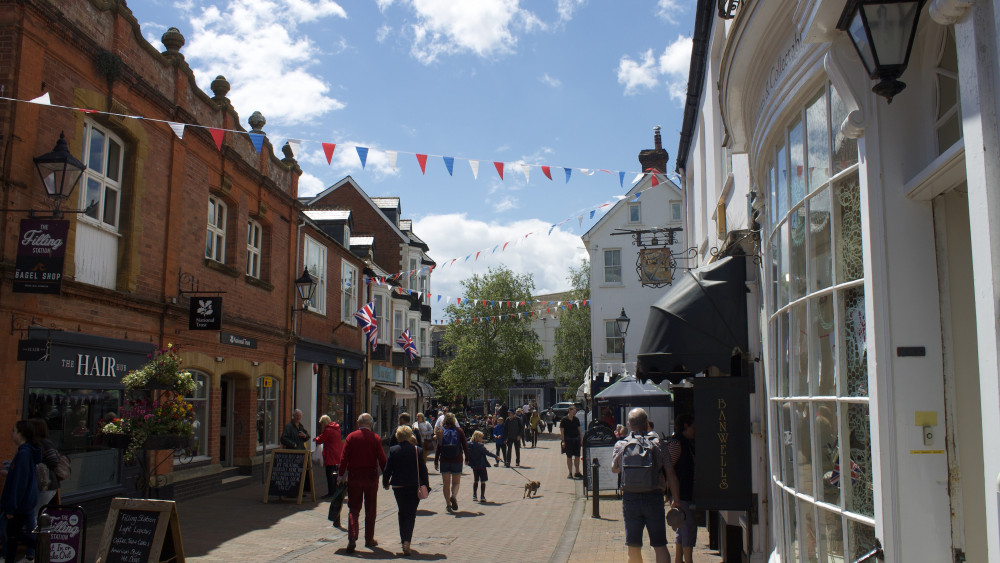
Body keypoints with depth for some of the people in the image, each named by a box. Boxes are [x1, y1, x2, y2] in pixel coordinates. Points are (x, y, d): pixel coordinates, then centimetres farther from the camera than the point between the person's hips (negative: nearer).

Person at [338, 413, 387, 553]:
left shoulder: (351, 437, -3)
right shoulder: (375, 438, -4)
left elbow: (344, 457, -5)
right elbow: (382, 459, -5)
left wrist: (341, 474, 3)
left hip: (354, 476, 0)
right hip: (371, 476, 0)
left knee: (353, 508, 6)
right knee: (370, 509, 12)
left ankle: (352, 539, -10)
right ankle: (369, 539, 18)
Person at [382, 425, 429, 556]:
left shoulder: (393, 450, -5)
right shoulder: (418, 450, -5)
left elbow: (388, 469, -3)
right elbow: (423, 469, -3)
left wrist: (386, 483, 12)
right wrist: (425, 486, 4)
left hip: (398, 486, 1)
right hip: (414, 486, -1)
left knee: (401, 512, 19)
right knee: (411, 514, 2)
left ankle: (403, 539, 24)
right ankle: (407, 541, -15)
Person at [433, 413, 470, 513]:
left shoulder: (441, 431, 0)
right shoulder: (459, 431, 0)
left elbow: (438, 447, -1)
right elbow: (465, 445, 2)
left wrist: (436, 461, 4)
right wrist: (467, 458, 12)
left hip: (444, 460, 0)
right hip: (457, 460, 0)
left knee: (446, 483, 9)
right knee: (456, 482, 9)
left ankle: (448, 504, 3)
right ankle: (454, 496, -19)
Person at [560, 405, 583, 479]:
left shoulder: (576, 419, 9)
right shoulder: (564, 420, -5)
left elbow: (579, 429, 15)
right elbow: (562, 431, -6)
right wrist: (563, 441, -11)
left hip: (576, 439, 4)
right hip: (568, 439, -4)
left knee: (577, 456, 5)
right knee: (569, 457, 2)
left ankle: (577, 472, 17)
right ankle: (570, 473, 10)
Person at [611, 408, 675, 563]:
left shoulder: (620, 445, -1)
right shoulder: (657, 444, -4)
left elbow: (614, 469, 11)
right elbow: (670, 474, -4)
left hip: (630, 499, 1)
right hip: (654, 498, -1)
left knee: (633, 548, 10)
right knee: (660, 546, 8)